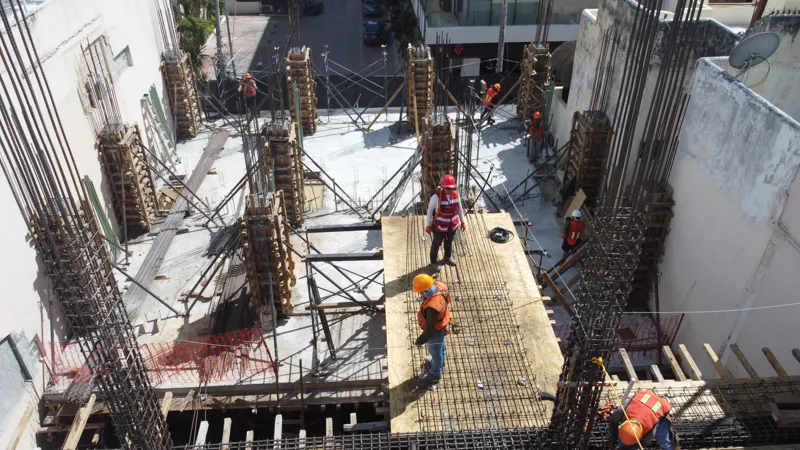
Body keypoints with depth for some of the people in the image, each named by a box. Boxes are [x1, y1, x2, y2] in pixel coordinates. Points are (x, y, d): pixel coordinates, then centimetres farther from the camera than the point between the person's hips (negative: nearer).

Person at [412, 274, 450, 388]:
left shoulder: (433, 307, -47)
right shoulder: (438, 285, -25)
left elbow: (429, 329, -33)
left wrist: (420, 341, -16)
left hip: (435, 331, -8)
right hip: (441, 323, 8)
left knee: (435, 351, 21)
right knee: (440, 346, 35)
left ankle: (435, 374, 48)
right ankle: (440, 362, 64)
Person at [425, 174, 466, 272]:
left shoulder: (456, 195, -14)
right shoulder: (436, 196, -27)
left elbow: (459, 208, 3)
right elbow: (430, 210, -14)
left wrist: (462, 221, 9)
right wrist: (428, 225, -8)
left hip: (452, 225, 4)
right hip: (440, 226, -4)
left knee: (449, 242, 26)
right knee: (437, 243, 16)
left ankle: (448, 257, 52)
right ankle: (433, 262, 38)